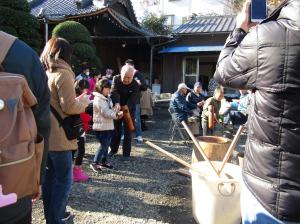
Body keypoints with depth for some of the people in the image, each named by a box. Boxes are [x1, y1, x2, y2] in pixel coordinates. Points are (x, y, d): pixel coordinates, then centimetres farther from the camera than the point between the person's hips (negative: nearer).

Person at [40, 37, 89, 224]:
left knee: (50, 176, 18)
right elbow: (69, 107, -19)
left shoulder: (45, 73, 11)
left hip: (46, 135, 9)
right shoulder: (63, 73, -14)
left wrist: (76, 100, 15)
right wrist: (83, 102, -1)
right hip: (59, 137, -9)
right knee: (64, 180, 2)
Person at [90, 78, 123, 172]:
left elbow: (111, 110, 18)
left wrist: (116, 113, -2)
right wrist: (117, 114, -23)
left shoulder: (107, 98, 14)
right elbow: (106, 112, -22)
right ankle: (95, 163, 4)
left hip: (109, 126, 9)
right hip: (101, 127, -9)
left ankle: (104, 161, 27)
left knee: (106, 145, 15)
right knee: (103, 145, -7)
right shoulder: (98, 99, -16)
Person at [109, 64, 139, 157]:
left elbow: (132, 100, -27)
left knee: (127, 132, -1)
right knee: (116, 130, 14)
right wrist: (117, 103, -44)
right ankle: (113, 149, 31)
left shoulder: (135, 85, -20)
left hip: (129, 110, -3)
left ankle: (126, 153, 9)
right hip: (117, 108, 3)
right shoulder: (116, 79, -12)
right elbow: (114, 92, -25)